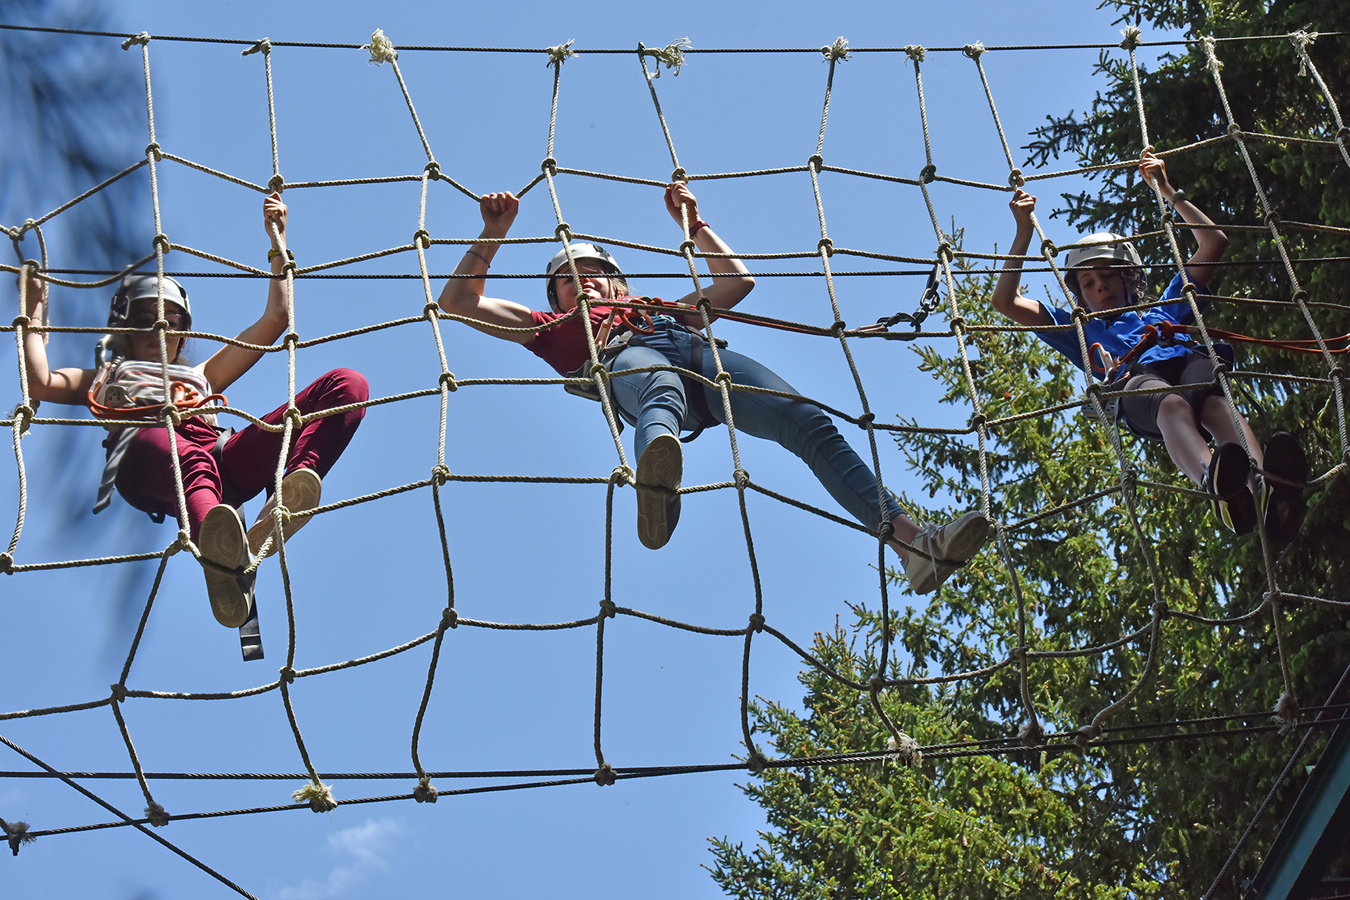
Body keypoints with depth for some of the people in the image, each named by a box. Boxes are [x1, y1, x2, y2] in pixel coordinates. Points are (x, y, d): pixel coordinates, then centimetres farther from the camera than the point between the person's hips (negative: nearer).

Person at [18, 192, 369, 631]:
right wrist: (34, 310, 29)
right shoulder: (106, 377, 42)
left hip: (223, 460, 4)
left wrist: (278, 240, 46)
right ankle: (221, 556, -80)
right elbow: (39, 382, 21)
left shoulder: (200, 376, 47)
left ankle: (282, 503, -47)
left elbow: (274, 319, 45)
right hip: (147, 459, -3)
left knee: (347, 385, -19)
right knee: (186, 455, -46)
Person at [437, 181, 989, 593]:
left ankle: (914, 544, -44)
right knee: (662, 392, -46)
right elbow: (458, 302, 37)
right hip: (627, 362, -4)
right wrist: (494, 232, 33)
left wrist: (692, 223, 53)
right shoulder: (557, 330, 39)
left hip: (696, 349, 4)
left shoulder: (657, 310, 47)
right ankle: (657, 479, -85)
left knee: (811, 423, -26)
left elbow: (737, 281, 54)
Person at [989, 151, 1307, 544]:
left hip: (1190, 361, 2)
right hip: (1137, 379, -2)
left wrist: (1169, 192, 49)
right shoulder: (1084, 332, 42)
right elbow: (1005, 301, 38)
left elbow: (1215, 243, 47)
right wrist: (1024, 231, 39)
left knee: (1214, 401, -39)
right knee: (1171, 405, -42)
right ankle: (1217, 483, -75)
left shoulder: (1164, 310, 44)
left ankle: (1269, 489, -69)